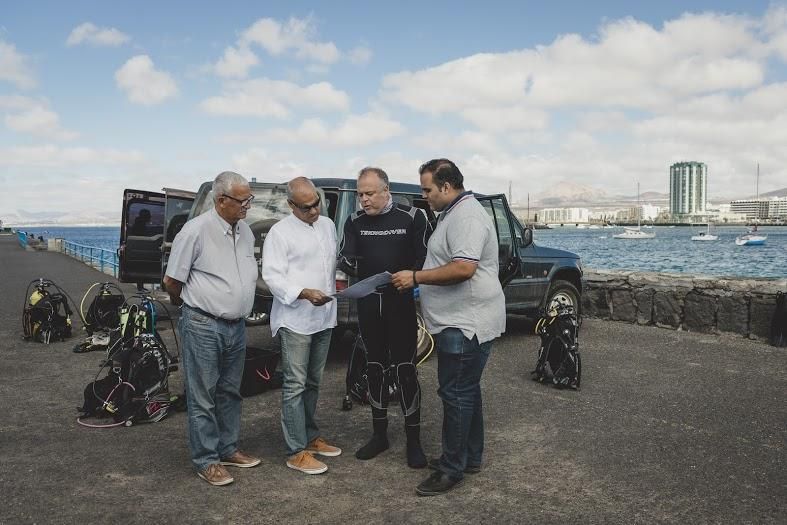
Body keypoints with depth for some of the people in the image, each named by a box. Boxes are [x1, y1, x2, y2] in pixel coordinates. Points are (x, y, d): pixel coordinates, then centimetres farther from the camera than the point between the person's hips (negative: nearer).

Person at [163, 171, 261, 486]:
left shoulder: (245, 231, 8)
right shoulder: (196, 230, -14)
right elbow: (172, 282, -6)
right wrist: (189, 307, 9)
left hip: (236, 325, 7)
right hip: (203, 326, -7)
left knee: (230, 392, 17)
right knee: (203, 396, 2)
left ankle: (228, 449, 30)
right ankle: (206, 460, 12)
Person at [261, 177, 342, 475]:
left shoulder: (328, 225, 12)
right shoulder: (280, 232, -9)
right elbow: (272, 276, -14)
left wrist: (333, 291, 16)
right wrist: (305, 293, -26)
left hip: (323, 317, 7)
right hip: (294, 319, -7)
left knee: (313, 382, 17)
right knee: (295, 385, -4)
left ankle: (310, 437, 30)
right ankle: (296, 452, 2)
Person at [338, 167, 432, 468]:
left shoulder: (412, 217, -4)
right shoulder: (355, 222, 6)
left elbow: (426, 258, -5)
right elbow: (345, 257, 1)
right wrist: (348, 263, -23)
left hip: (401, 304, -4)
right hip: (368, 305, 4)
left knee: (404, 369, -3)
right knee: (375, 368, 12)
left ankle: (413, 440, 8)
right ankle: (379, 434, 25)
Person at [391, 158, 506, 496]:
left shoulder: (466, 216, -18)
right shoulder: (454, 213, 16)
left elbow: (463, 268, -29)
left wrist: (416, 277, -21)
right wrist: (421, 281, 17)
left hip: (466, 324, -11)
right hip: (460, 321, 11)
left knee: (457, 395, -4)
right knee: (466, 392, 18)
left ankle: (452, 469, 6)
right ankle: (470, 457, 30)